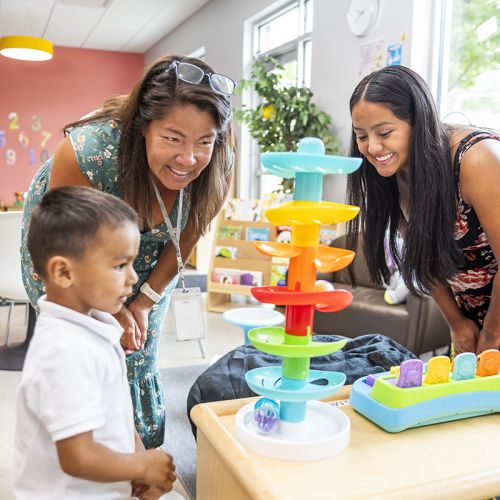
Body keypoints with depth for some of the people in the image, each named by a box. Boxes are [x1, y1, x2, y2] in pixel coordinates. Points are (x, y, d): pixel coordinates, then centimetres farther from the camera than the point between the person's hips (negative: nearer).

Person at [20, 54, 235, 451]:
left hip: (146, 254, 3)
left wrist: (144, 303, -7)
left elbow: (183, 241, -10)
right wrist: (112, 311, -16)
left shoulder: (217, 170, -28)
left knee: (138, 357, 6)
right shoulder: (88, 151, -40)